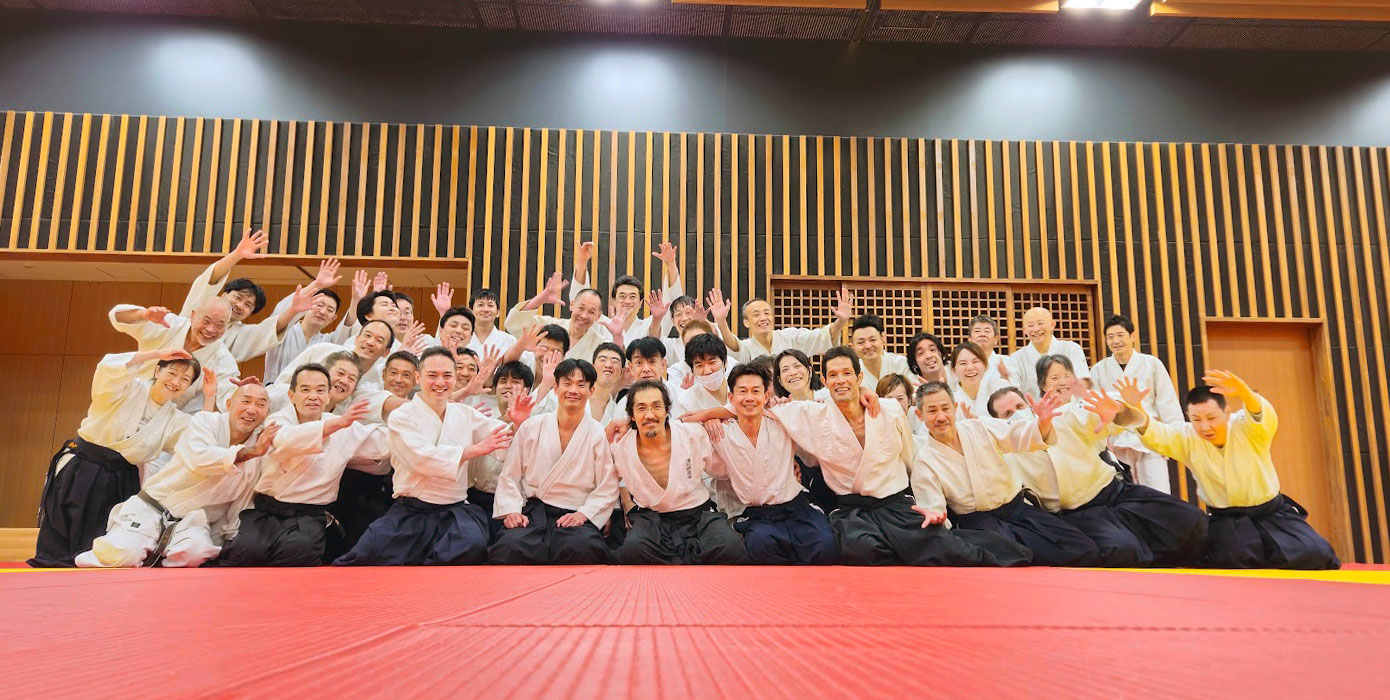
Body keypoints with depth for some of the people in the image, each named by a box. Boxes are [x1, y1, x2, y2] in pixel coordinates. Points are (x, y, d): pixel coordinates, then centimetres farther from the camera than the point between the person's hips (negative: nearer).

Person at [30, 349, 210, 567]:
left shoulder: (175, 419, 5)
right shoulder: (128, 388, -7)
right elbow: (107, 368, -27)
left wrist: (210, 398, -10)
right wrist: (157, 353, -26)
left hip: (121, 483, 4)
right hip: (80, 473, -3)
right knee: (57, 550, 1)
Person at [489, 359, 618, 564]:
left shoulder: (600, 435, 5)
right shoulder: (532, 426, 11)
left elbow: (608, 489, 3)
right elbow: (509, 476, 10)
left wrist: (583, 513, -11)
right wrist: (511, 510, -4)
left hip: (575, 516, -1)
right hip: (531, 511, 1)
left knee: (584, 549, -36)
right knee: (508, 548, -33)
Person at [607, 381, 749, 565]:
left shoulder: (694, 434, -3)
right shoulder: (620, 444, -4)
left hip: (698, 512, 1)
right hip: (649, 517, 0)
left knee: (730, 548, -31)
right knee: (633, 549, -36)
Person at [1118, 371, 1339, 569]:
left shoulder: (1248, 428, -15)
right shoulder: (1188, 438, -8)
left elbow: (1263, 417, -38)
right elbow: (1155, 434, -23)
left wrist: (1244, 393, -63)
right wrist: (1136, 408, -46)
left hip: (1271, 514, 0)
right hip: (1225, 520, 0)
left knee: (1313, 554, -19)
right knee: (1232, 557, -29)